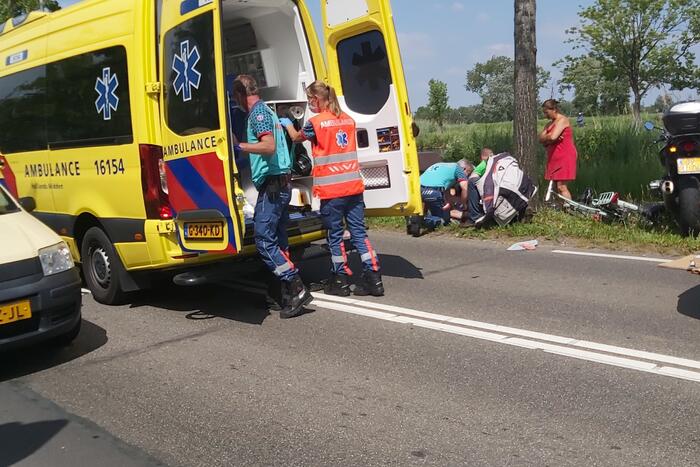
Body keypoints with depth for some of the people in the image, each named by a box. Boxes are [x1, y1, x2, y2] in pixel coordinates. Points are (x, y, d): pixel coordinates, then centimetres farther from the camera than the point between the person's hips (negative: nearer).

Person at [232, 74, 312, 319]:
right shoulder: (266, 111, 21)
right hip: (280, 185, 10)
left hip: (272, 184, -10)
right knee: (278, 241, 11)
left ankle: (296, 289, -13)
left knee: (264, 239, -11)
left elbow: (269, 146, -24)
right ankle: (290, 296, 13)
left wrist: (238, 146, -22)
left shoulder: (258, 112, -10)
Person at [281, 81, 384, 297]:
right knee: (359, 232, 8)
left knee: (335, 235, 7)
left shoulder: (316, 122, -8)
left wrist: (287, 124, 32)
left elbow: (296, 137, 11)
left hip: (331, 190, -5)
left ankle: (340, 281, 15)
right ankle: (373, 279, 5)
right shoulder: (348, 119, 10)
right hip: (354, 187, 5)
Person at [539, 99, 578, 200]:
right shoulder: (550, 124, 19)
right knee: (555, 186, 4)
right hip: (554, 158, 9)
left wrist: (545, 137, -1)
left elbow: (552, 137, -23)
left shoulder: (562, 120, -8)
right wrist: (549, 139, -11)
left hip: (565, 157, -9)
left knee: (561, 187, -14)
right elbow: (541, 139, 9)